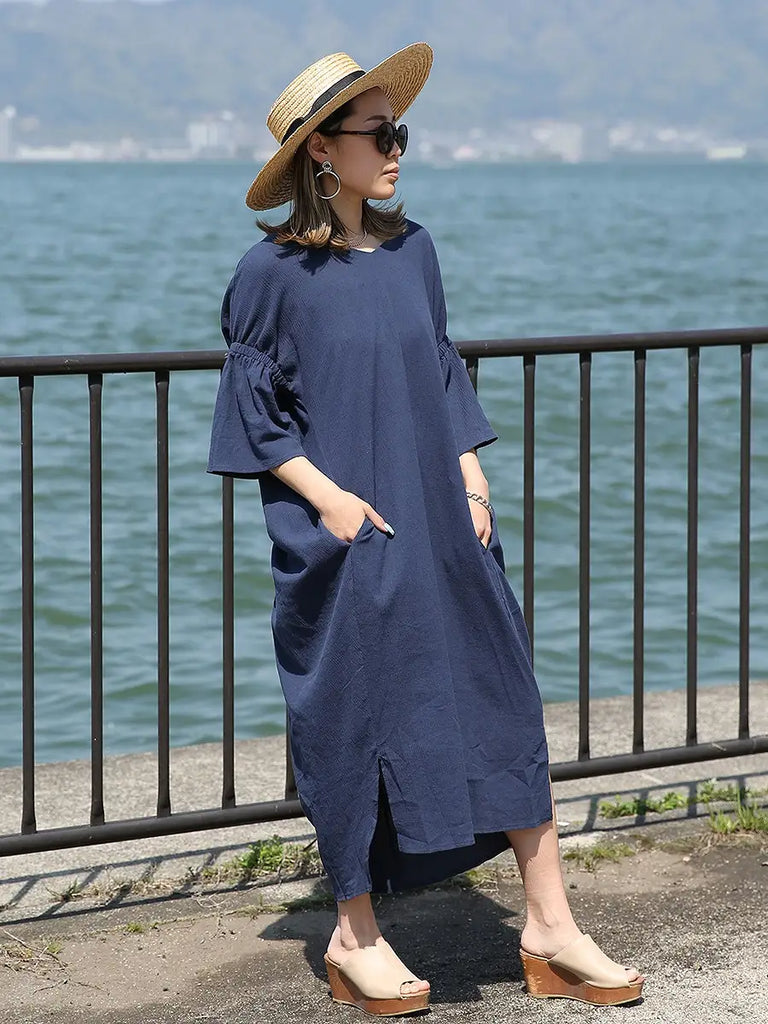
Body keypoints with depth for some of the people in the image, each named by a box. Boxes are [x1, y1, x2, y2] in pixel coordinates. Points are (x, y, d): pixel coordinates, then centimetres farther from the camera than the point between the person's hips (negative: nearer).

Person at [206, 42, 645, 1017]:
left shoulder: (410, 250, 7)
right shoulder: (274, 271, -8)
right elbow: (252, 412, -4)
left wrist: (472, 479, 3)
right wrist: (325, 494, -14)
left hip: (439, 529, 5)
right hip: (342, 538, -5)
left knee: (502, 704, 3)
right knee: (352, 721, 3)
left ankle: (550, 932, 9)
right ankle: (355, 940, 17)